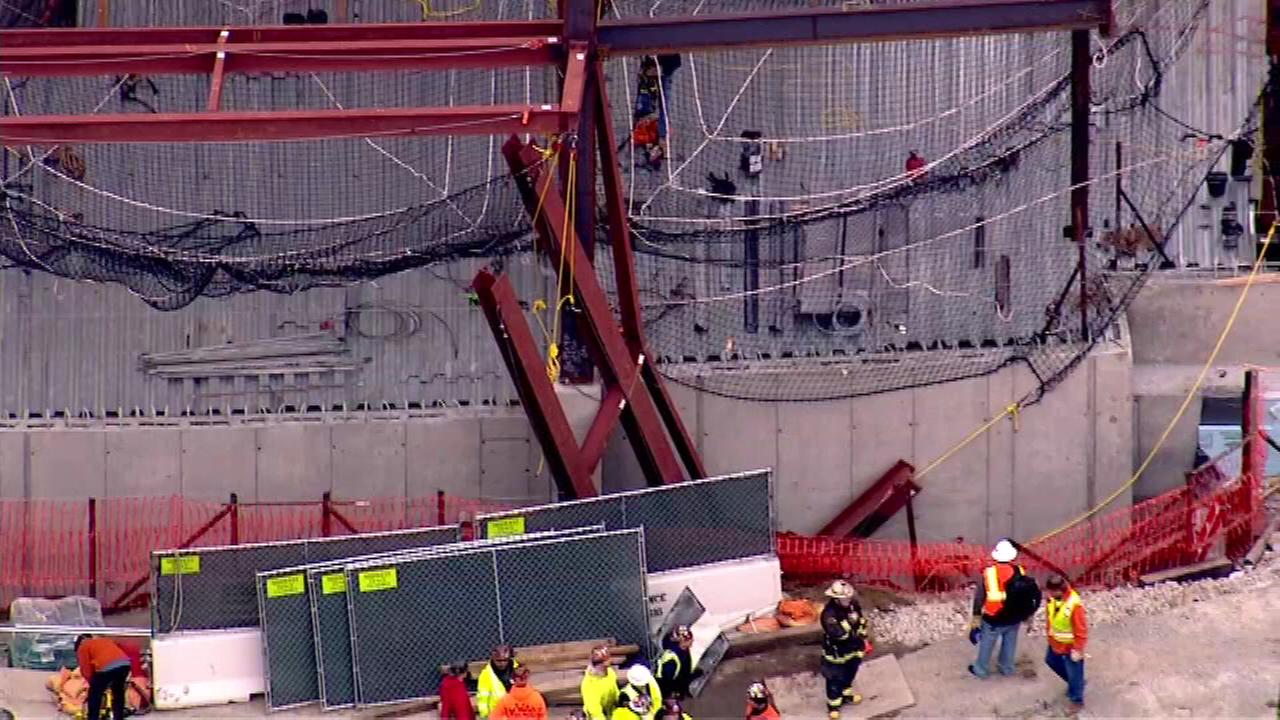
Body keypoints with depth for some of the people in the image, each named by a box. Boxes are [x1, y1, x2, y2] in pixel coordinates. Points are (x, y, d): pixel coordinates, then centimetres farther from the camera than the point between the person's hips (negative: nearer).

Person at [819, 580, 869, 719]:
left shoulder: (853, 604, -12)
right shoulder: (828, 614, -34)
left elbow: (861, 622, 5)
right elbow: (837, 634, -41)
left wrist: (863, 640, 12)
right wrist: (848, 622, -46)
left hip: (853, 649, 6)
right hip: (836, 653, -6)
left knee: (849, 674, 27)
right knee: (835, 679, 11)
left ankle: (845, 694, 53)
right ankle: (833, 705, 30)